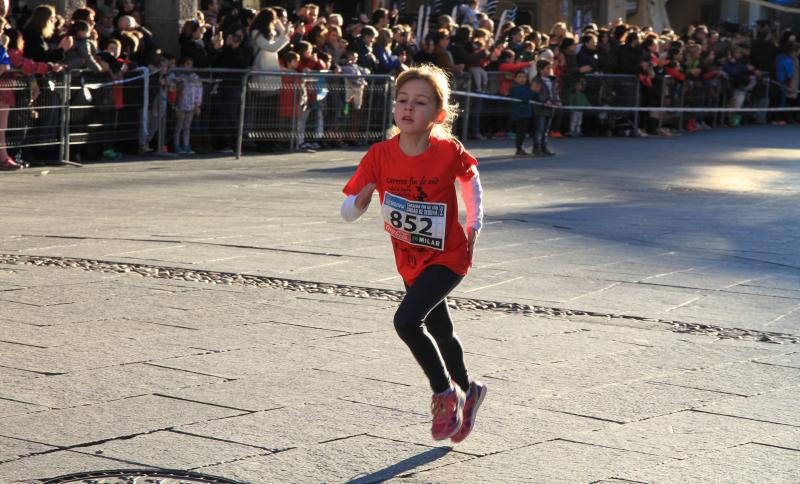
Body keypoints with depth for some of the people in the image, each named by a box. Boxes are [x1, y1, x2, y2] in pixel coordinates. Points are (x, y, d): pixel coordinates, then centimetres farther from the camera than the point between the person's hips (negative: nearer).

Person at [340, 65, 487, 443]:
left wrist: (474, 226, 1)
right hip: (409, 260, 5)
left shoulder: (449, 152, -20)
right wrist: (361, 199, -34)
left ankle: (447, 394, -3)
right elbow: (347, 213, -13)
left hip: (447, 257, -4)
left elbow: (470, 178, 4)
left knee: (406, 320, -24)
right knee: (439, 333, 22)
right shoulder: (380, 155, -16)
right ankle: (467, 391, 50)